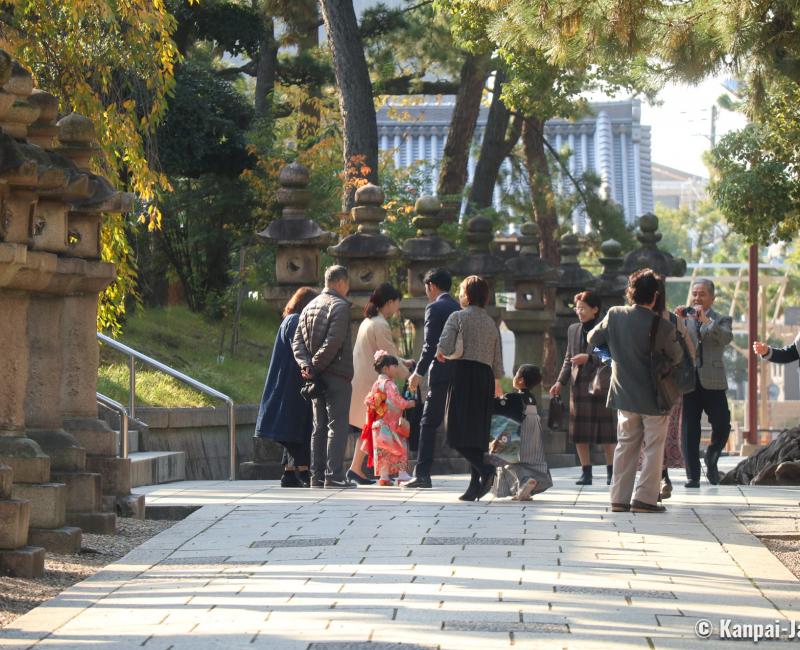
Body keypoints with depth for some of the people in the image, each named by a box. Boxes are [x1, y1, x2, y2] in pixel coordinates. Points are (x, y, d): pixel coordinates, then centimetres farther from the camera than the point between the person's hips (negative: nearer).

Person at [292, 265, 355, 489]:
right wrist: (316, 366, -12)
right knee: (338, 426, -5)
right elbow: (333, 341, -19)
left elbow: (297, 340, 7)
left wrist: (305, 364, -5)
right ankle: (333, 476, -10)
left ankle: (317, 475, 10)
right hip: (337, 376, -7)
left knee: (320, 427, 11)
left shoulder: (310, 307, 14)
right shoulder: (340, 306, -10)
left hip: (316, 376, 7)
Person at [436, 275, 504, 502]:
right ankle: (475, 484, 1)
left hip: (463, 373, -6)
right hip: (485, 376, 6)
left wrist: (441, 354, 9)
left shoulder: (458, 317, -1)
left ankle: (484, 469, -28)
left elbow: (444, 348, -13)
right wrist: (497, 382, 29)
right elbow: (497, 360, 14)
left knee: (458, 431, -7)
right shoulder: (491, 323, 15)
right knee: (477, 430, 7)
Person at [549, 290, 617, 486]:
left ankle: (611, 472, 8)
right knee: (580, 433, 4)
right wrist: (561, 382, 10)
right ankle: (586, 472, 10)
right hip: (579, 385, 5)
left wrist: (589, 358, -22)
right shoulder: (573, 329, 13)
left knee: (606, 433, 0)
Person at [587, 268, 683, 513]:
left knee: (625, 445, 14)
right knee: (653, 447, 5)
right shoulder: (662, 326, -18)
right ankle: (645, 498, 1)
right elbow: (676, 357, -4)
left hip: (625, 394, 4)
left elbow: (593, 339, 7)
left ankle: (619, 498, 12)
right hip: (654, 397, -4)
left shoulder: (615, 316, -8)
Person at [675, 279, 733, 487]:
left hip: (713, 382, -1)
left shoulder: (722, 320, 9)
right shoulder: (684, 319, 11)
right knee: (690, 431, 2)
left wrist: (706, 320, -19)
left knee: (722, 426, -4)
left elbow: (727, 338, -12)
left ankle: (711, 459, 23)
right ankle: (692, 476, 7)